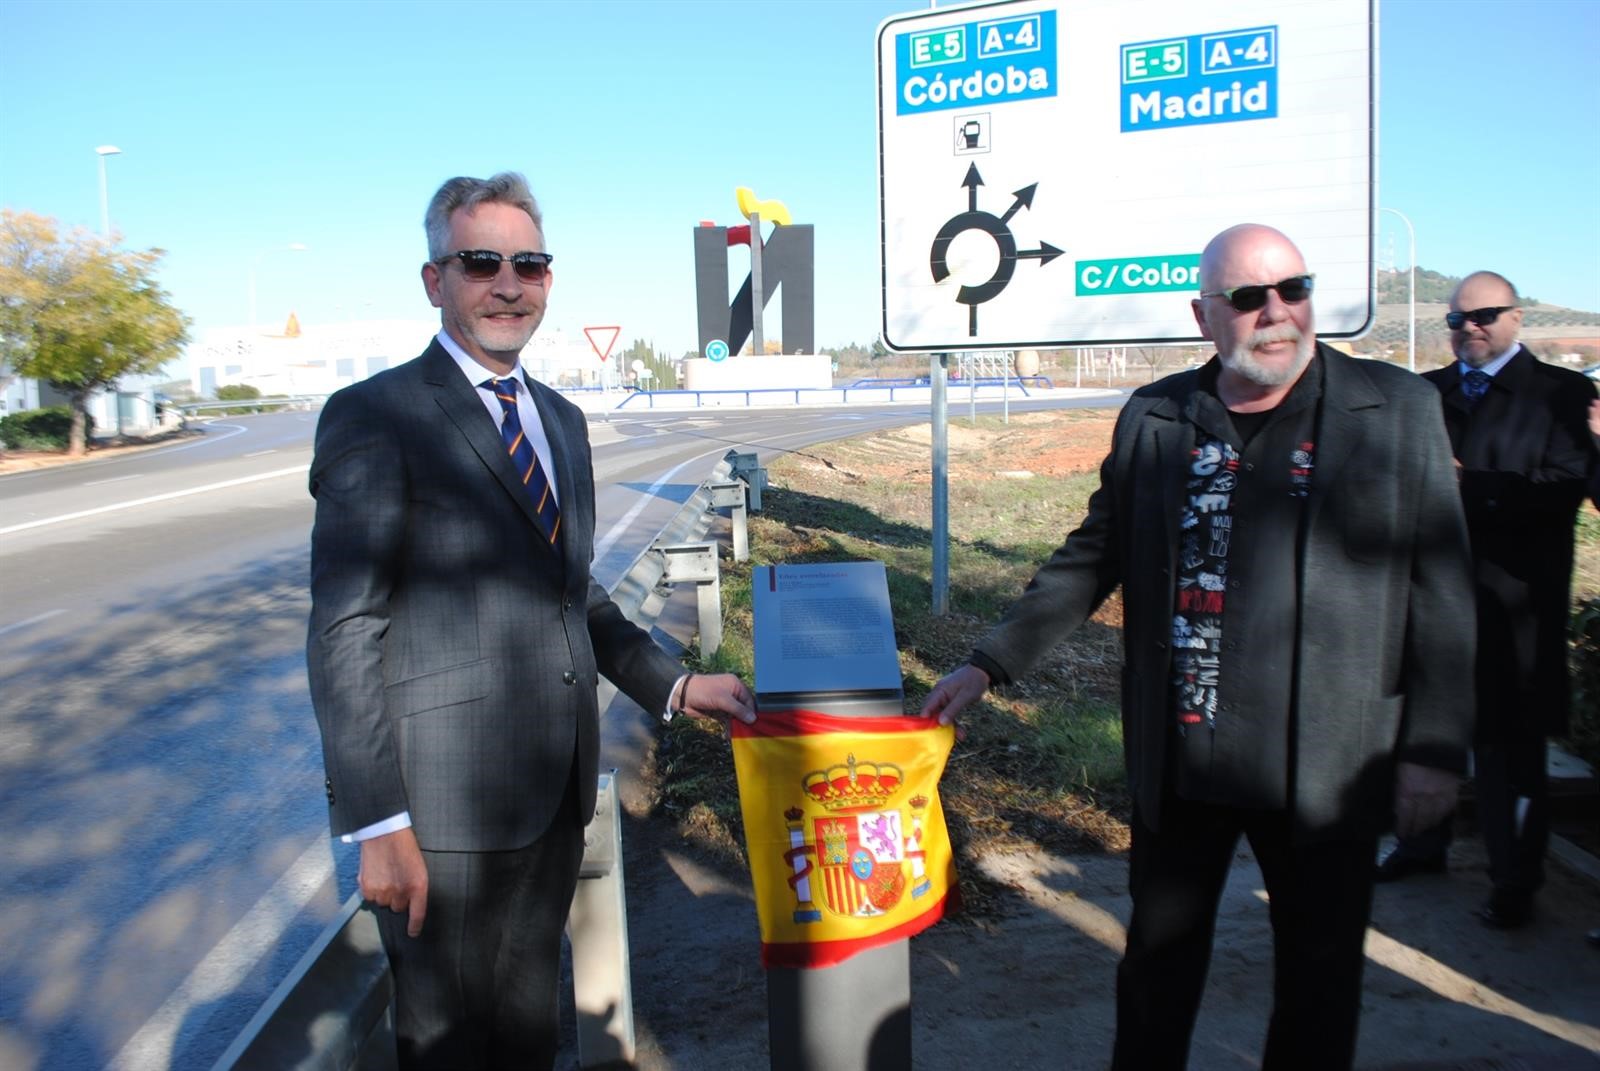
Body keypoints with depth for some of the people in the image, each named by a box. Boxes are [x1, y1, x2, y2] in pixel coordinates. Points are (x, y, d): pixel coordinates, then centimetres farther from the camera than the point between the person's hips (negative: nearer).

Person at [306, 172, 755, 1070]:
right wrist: (377, 822, -17)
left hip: (558, 793, 7)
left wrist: (674, 685, 9)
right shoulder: (375, 417, -10)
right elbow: (346, 634, -14)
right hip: (448, 804, -6)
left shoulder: (563, 419, 13)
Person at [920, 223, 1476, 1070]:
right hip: (1178, 764, 2)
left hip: (1327, 769, -1)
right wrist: (991, 662, 2)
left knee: (1320, 972, 15)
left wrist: (1437, 746, -3)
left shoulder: (1397, 410, -3)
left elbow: (1440, 590, -1)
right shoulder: (1152, 418, 2)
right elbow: (1093, 556, 7)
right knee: (1159, 958, 17)